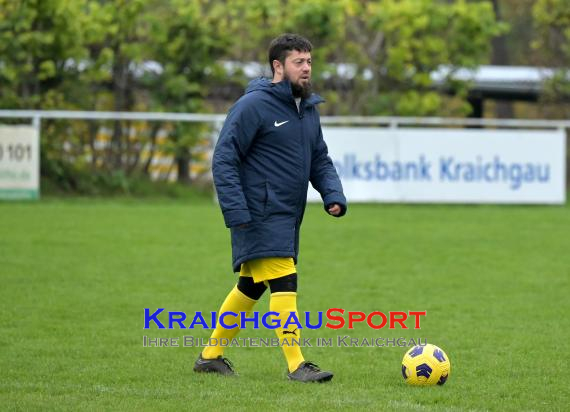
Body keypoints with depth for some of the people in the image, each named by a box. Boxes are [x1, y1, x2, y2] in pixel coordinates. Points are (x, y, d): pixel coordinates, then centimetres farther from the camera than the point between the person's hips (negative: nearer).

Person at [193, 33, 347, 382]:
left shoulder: (309, 109, 14)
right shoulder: (254, 105, -11)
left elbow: (320, 160, 21)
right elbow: (224, 159, -13)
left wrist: (334, 195, 3)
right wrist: (236, 211, -20)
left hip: (288, 219, 8)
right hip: (261, 218, -8)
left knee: (250, 288, 14)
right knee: (284, 285, -14)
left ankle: (211, 355, 26)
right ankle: (297, 365, -13)